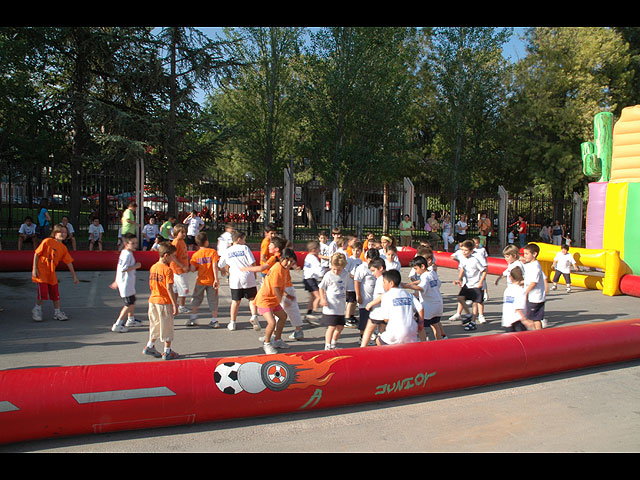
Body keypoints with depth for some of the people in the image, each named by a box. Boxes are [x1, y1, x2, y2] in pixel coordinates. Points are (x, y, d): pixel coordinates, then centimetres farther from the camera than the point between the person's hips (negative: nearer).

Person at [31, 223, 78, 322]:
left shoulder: (63, 248, 4)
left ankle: (57, 312, 19)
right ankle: (37, 310, 16)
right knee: (43, 292, -8)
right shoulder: (47, 241, -10)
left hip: (51, 273, 5)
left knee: (55, 293, 6)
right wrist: (34, 269, -10)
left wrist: (74, 276, 5)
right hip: (41, 271, -5)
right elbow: (36, 254, -7)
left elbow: (69, 263, 6)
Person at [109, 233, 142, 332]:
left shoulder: (124, 253, 12)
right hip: (126, 284, -11)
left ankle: (131, 320, 41)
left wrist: (116, 281, 25)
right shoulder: (127, 254, -19)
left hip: (129, 284, 11)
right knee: (129, 304, -7)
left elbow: (119, 268, 19)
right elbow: (123, 269, -27)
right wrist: (135, 266, -18)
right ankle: (117, 325, -2)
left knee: (132, 301, 23)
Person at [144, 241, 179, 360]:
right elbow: (169, 289, -21)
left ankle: (149, 347, 30)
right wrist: (175, 304, -17)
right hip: (165, 302, -7)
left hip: (153, 300, 7)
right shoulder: (168, 270, -18)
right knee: (167, 327, 6)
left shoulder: (153, 267, 5)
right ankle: (167, 352, 14)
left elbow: (151, 285, 12)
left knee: (156, 325, 22)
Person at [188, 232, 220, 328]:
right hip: (211, 281, -1)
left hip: (200, 281, 2)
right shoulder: (213, 252, -8)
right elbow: (214, 266, -14)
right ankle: (214, 320, 11)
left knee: (196, 299, 17)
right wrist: (216, 279, -14)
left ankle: (193, 318, 21)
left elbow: (193, 269, -5)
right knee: (213, 301, 8)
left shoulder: (195, 254, -2)